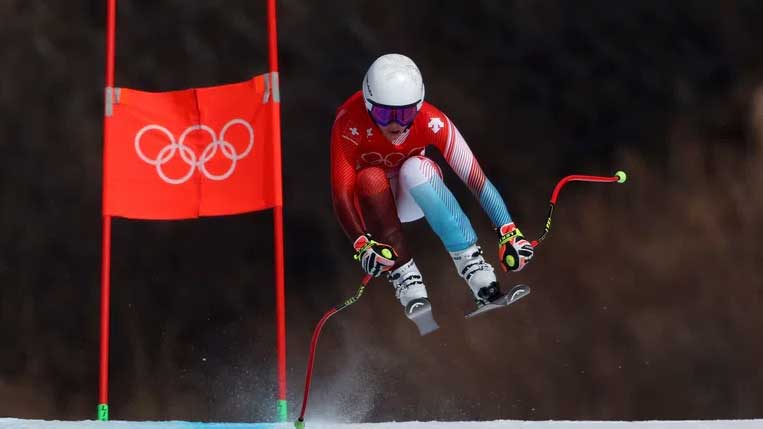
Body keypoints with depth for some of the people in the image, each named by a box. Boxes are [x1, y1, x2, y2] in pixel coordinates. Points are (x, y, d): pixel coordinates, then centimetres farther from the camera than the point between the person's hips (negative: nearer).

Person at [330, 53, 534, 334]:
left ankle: (474, 267, -37)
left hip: (413, 196, 1)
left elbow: (476, 179, -30)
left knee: (414, 168, -33)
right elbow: (341, 195, -35)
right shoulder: (350, 124, -31)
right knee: (372, 178, -34)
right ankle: (408, 282, -36)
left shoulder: (430, 121, -27)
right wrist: (362, 245, -52)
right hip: (371, 202, 0)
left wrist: (509, 232, -42)